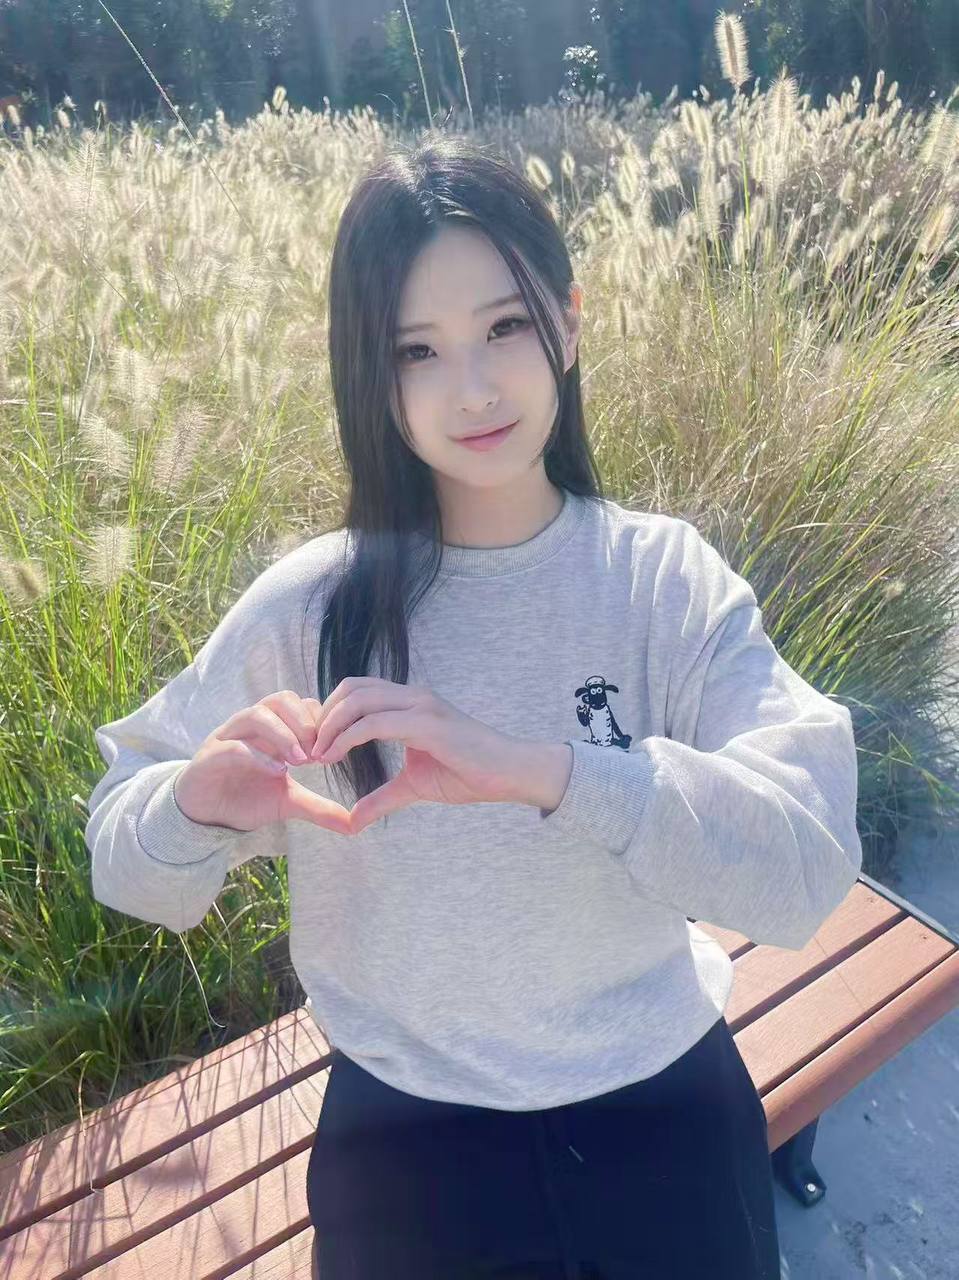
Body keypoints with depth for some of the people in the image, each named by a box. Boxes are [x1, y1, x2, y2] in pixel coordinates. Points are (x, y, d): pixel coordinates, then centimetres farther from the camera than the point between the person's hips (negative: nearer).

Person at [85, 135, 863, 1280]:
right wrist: (201, 805, -29)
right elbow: (124, 860, -7)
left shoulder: (670, 580, -14)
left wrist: (542, 768, -37)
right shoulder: (310, 608, -15)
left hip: (668, 1109, 1)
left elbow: (810, 864, -23)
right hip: (407, 1141, 0)